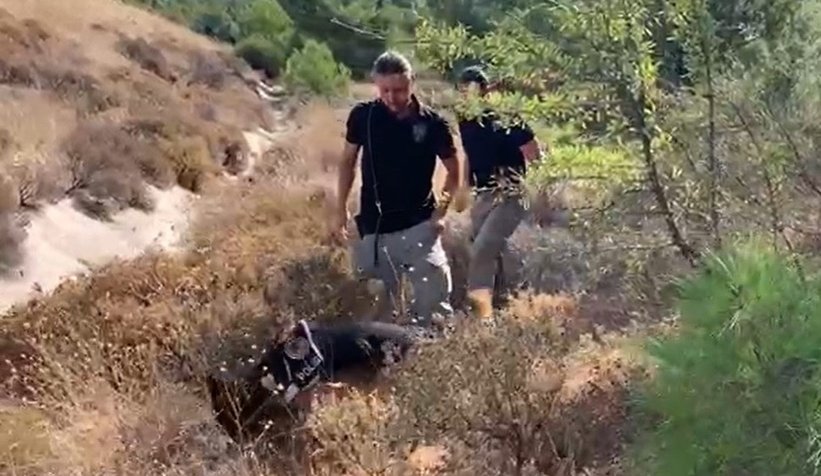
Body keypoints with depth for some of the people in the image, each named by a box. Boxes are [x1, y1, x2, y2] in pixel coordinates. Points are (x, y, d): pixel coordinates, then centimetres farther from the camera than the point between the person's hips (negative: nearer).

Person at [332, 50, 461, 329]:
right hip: (374, 228, 2)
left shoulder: (433, 123, -8)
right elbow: (348, 161, 9)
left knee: (434, 305, -7)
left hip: (418, 226, -2)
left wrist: (441, 211, -8)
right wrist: (341, 209, 5)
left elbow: (453, 171, 4)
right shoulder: (363, 116, -4)